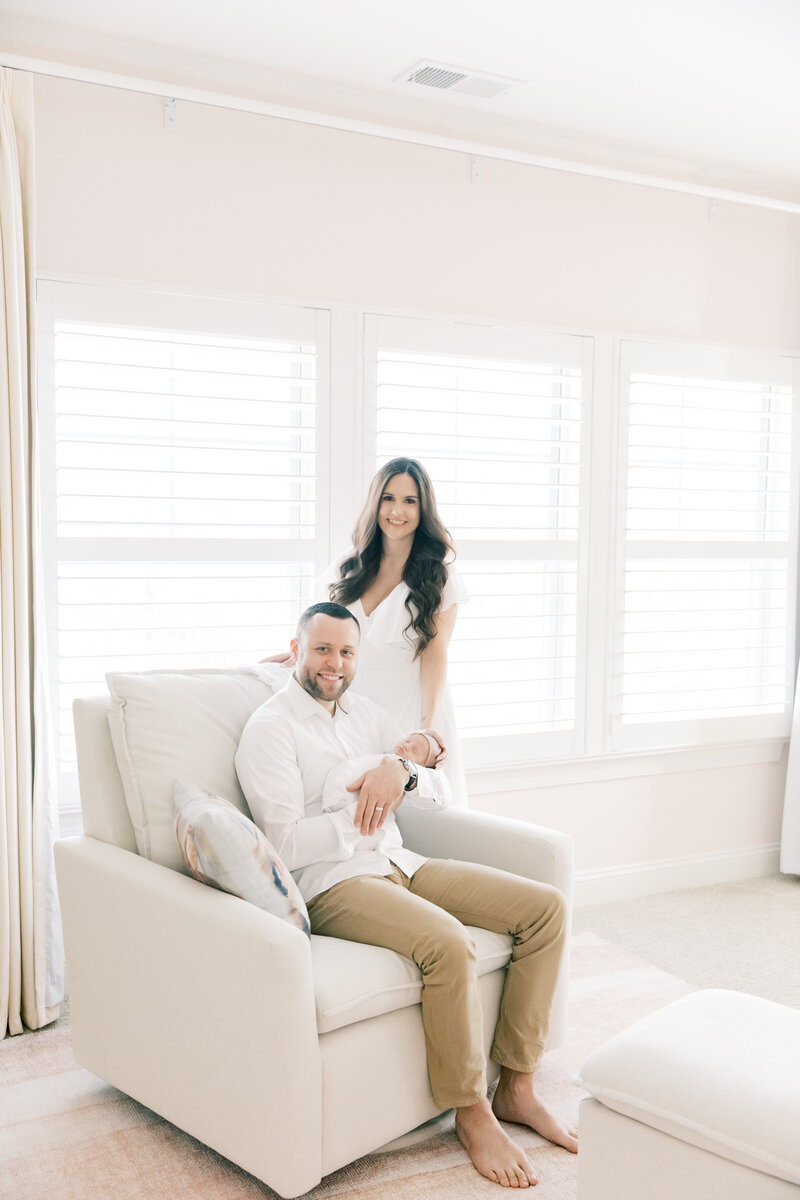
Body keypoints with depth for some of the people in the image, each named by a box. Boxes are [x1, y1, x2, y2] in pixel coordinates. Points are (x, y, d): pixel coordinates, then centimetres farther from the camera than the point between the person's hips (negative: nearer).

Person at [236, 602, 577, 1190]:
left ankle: (517, 1087, 2)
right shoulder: (270, 728, -6)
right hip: (331, 884, -8)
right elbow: (285, 846, -16)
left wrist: (403, 772, -9)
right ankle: (472, 1113, -11)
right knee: (448, 941, -34)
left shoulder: (366, 713, 16)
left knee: (546, 906, -5)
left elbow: (441, 793, 13)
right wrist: (363, 814, -11)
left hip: (399, 864, 8)